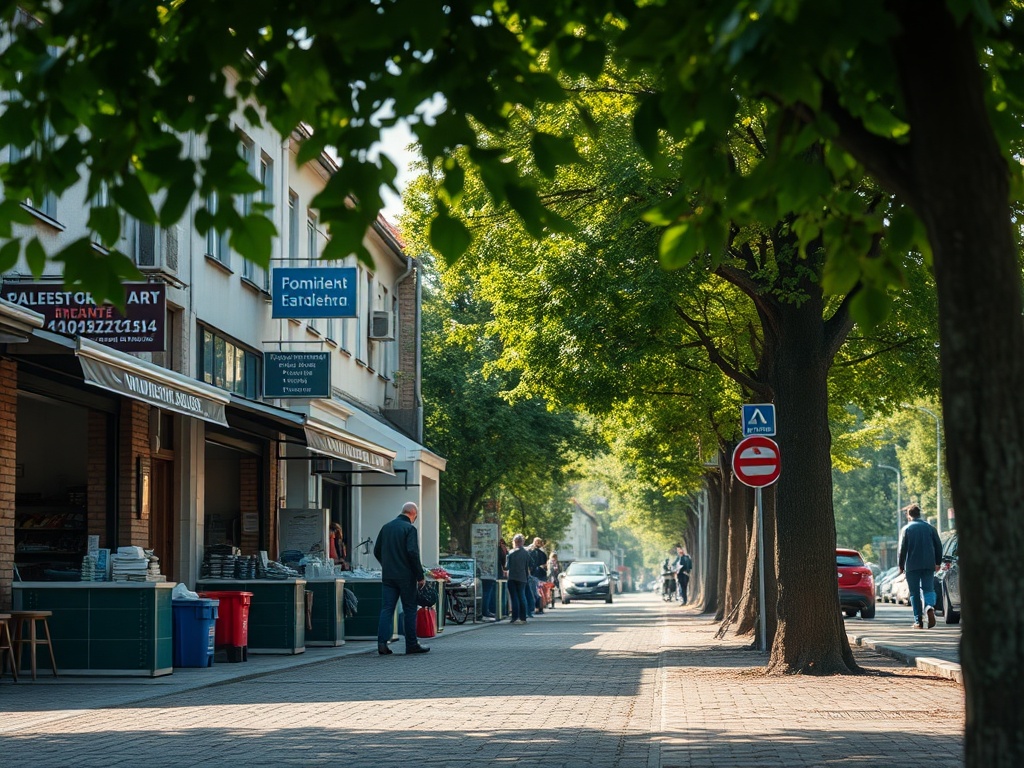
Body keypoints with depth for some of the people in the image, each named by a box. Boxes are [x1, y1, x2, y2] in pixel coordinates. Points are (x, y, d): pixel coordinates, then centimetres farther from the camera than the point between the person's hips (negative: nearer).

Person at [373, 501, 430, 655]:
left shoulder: (386, 527, 10)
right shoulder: (410, 529, -10)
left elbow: (377, 551, 14)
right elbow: (412, 553, -18)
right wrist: (420, 575, -12)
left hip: (388, 576, 5)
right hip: (406, 576, -5)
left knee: (386, 609, 2)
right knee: (409, 610, 4)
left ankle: (382, 643, -9)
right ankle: (411, 645, 9)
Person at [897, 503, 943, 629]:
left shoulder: (906, 529, -1)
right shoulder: (929, 527, 8)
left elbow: (902, 548, -5)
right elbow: (938, 546, 9)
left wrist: (901, 565, 2)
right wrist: (938, 562, 18)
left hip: (912, 566, -2)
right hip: (928, 565, 2)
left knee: (914, 593, 4)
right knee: (928, 589, 4)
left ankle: (918, 621, 1)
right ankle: (930, 607, -27)